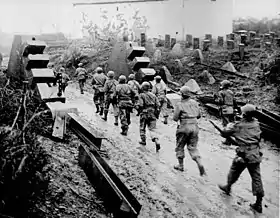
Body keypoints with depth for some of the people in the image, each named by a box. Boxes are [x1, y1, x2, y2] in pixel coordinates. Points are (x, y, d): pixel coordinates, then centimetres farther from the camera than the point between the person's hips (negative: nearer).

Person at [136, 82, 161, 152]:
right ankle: (157, 142, -19)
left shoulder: (141, 95, -5)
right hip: (152, 114, 4)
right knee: (152, 129, 1)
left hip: (144, 114, -4)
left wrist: (138, 107, 5)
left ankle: (143, 141, 27)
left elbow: (140, 105, -16)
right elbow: (158, 105, 4)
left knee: (142, 128, 17)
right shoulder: (153, 95, 9)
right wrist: (157, 113, 12)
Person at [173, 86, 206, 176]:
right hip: (194, 126, 4)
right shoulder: (194, 102, 4)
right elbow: (198, 115, 10)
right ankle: (200, 164, -6)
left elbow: (175, 118, -10)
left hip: (184, 127, -4)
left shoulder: (179, 104, -10)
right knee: (193, 147, 11)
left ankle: (181, 165, 23)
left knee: (180, 146, 15)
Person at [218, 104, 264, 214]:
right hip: (255, 154, 3)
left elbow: (224, 133, 2)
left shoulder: (238, 125, -7)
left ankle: (228, 187, 42)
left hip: (243, 155, -3)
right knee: (256, 178, 6)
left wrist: (229, 126, 20)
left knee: (234, 172, 22)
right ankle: (259, 204, 9)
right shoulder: (256, 124, 3)